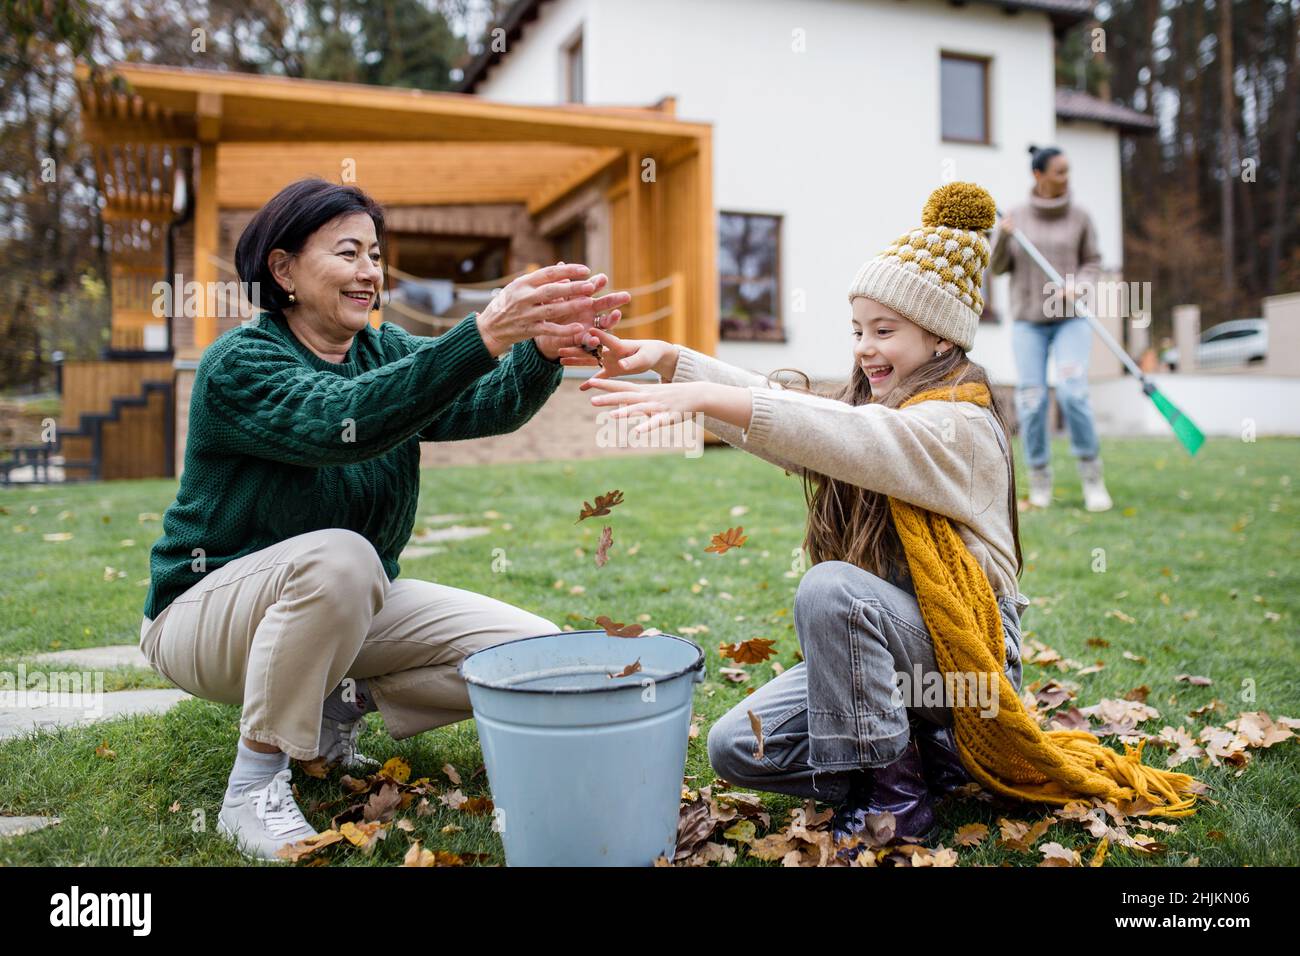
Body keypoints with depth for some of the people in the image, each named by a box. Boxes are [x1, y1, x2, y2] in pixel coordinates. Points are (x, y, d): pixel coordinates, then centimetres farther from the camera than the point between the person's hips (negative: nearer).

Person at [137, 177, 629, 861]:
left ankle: (341, 704, 6)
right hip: (207, 611, -5)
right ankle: (253, 786, -20)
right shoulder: (237, 365, -18)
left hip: (352, 604, 6)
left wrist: (544, 348, -40)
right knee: (338, 555, -40)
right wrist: (483, 335, -48)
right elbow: (343, 421, -39)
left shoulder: (386, 350, 0)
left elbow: (484, 406, -18)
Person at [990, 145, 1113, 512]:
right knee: (1031, 401, -6)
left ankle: (1091, 475, -1)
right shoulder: (1016, 216, 2)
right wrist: (1003, 237, -18)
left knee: (1073, 393, -18)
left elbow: (1092, 263, 7)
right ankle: (1039, 481, 10)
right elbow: (998, 267, 1)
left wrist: (1078, 288, -14)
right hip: (1028, 320, 1)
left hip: (1070, 319, 0)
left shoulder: (1079, 216, 2)